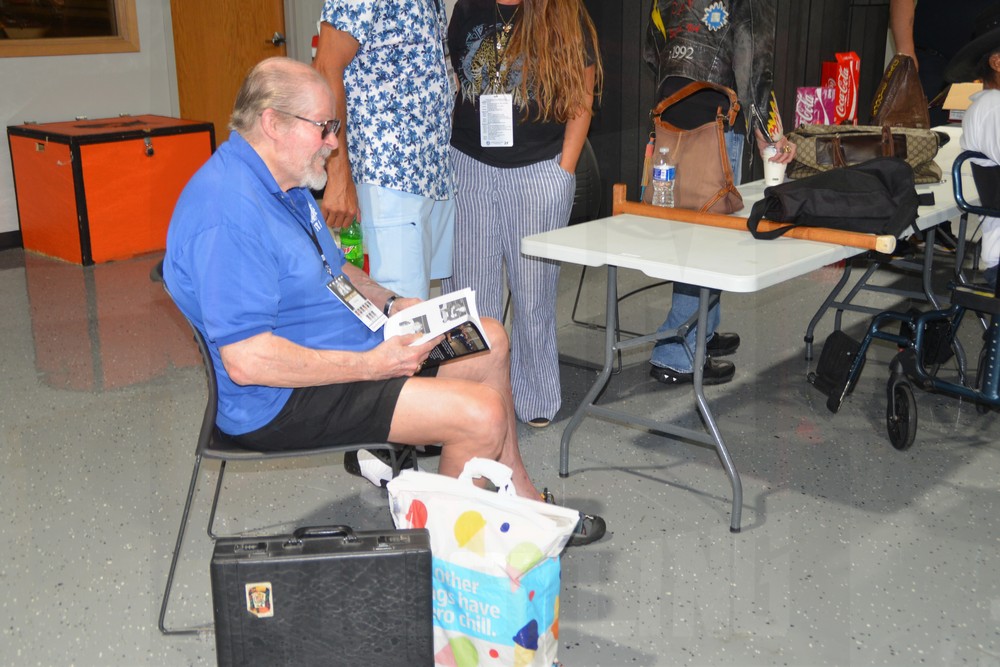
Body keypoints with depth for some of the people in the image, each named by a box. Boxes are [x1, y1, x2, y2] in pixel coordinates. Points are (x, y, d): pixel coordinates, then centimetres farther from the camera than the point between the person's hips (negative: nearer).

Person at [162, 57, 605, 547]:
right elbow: (246, 361, -31)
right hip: (286, 399, -11)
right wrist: (370, 366, -25)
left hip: (351, 351, 11)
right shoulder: (229, 214, -26)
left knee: (490, 341, 15)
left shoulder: (283, 181, 9)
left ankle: (520, 500, 25)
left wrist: (390, 303, 5)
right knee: (482, 415, -22)